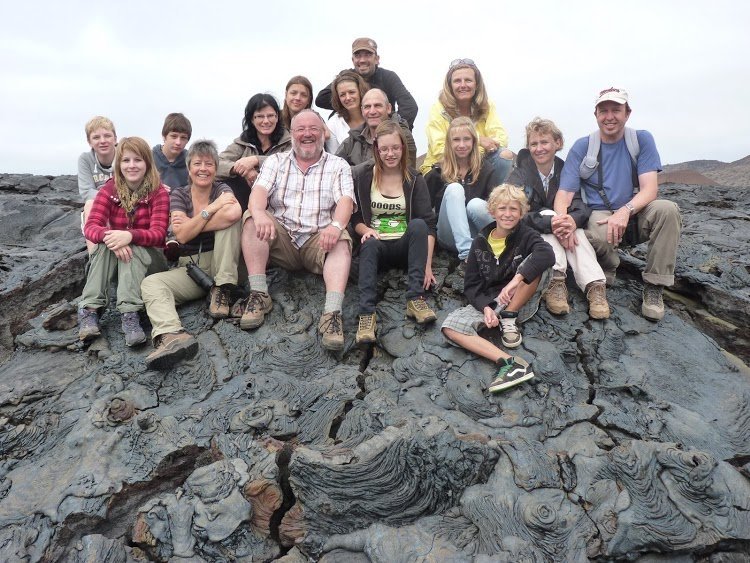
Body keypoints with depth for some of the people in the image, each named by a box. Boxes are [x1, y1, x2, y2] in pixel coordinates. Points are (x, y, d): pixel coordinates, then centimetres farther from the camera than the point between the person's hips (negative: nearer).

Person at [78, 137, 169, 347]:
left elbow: (158, 234, -22)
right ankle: (89, 310, -35)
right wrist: (110, 237, -39)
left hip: (149, 257, -2)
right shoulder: (109, 190, -4)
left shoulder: (158, 192, -11)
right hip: (115, 260, 2)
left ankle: (130, 314, -43)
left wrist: (129, 236, -42)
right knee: (107, 244, -29)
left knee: (131, 248, -33)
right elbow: (91, 226, -15)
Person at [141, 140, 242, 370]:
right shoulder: (178, 194, 8)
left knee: (229, 217, -23)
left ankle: (221, 291, -21)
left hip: (222, 267, -2)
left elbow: (234, 213, -24)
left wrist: (192, 224, -14)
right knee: (150, 283, -24)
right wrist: (213, 207, -14)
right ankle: (171, 335, -54)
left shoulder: (222, 189, 3)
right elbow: (182, 235, -10)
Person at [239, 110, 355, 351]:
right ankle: (259, 295, -25)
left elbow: (345, 200, -8)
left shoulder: (338, 165, 10)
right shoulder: (276, 161, 14)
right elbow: (260, 190, -5)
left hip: (319, 240, -1)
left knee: (342, 243, -31)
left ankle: (332, 313, -46)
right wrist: (259, 214, -31)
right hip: (281, 238, 2)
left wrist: (336, 225, -32)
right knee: (251, 219, -23)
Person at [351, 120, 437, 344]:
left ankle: (415, 298, -35)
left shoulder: (414, 179, 2)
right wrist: (366, 230, -18)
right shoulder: (362, 176, 3)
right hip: (376, 243, 0)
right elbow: (354, 217, 7)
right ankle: (366, 313, -49)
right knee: (370, 244, -35)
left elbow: (429, 224, -6)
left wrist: (427, 264, -19)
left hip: (405, 246, 1)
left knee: (418, 224, -31)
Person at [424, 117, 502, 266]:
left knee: (475, 204, -31)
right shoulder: (438, 172, 4)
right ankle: (466, 254, -36)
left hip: (479, 236, -1)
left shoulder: (486, 170, 3)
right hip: (451, 236, 1)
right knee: (454, 188, -23)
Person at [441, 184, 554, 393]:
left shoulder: (526, 235, -5)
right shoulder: (480, 242, 4)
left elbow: (547, 254, -29)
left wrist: (516, 279, -40)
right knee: (450, 327, -25)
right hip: (487, 303, 2)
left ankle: (509, 319, -15)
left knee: (535, 261, -26)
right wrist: (485, 307, -18)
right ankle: (508, 362, -40)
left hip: (521, 304, -2)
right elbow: (471, 284, 2)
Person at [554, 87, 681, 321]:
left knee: (667, 209, -30)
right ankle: (606, 276, -2)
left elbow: (650, 188, -10)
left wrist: (625, 211, -32)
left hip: (635, 214, 2)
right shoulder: (582, 147, 0)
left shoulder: (642, 140, 0)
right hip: (600, 215, -2)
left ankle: (654, 287, -18)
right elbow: (564, 194, -9)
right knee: (597, 233, -38)